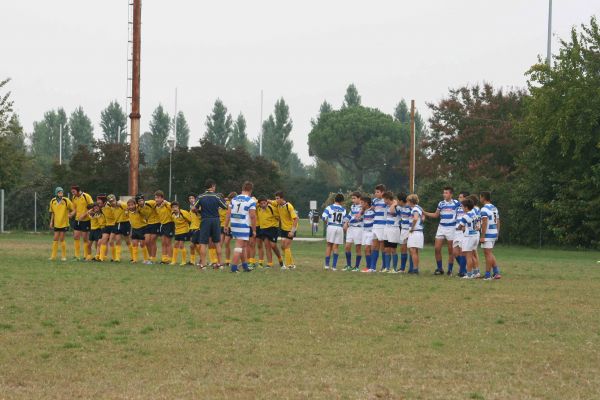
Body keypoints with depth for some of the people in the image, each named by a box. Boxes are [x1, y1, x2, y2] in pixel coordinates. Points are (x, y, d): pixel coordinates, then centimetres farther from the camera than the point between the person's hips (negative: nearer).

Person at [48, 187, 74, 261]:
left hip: (64, 223, -3)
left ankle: (63, 256, 9)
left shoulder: (66, 201, -9)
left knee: (61, 239, -1)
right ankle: (53, 256, 7)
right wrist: (51, 222, 13)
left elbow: (73, 209, -2)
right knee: (55, 239, 2)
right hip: (56, 223, 3)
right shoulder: (52, 201, 2)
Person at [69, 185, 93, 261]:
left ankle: (87, 256, 9)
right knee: (76, 237, 2)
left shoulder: (86, 196, -12)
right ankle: (77, 256, 8)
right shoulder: (74, 198, 7)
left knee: (85, 238, -1)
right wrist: (71, 215, -5)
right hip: (77, 220, 6)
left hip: (86, 220, -6)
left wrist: (84, 215, -20)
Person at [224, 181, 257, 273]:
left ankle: (245, 266, 25)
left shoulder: (234, 199, 9)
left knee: (244, 246, 19)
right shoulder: (251, 201, -8)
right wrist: (254, 230, -5)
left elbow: (228, 214, 8)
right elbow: (252, 216, -11)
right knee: (239, 247, -4)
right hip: (244, 227, -6)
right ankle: (234, 267, -9)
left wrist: (226, 225, 14)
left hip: (234, 225, 6)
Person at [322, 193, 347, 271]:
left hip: (331, 227, -1)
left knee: (329, 245, 10)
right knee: (335, 247, 6)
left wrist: (327, 222, 9)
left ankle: (327, 264, 9)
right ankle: (334, 266, 2)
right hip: (340, 228, 1)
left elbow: (323, 217, -10)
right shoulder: (343, 210, 6)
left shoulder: (329, 207, -1)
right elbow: (344, 221, 5)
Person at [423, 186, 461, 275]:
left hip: (451, 228, -4)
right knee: (437, 249, -2)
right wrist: (424, 213, 9)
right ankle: (439, 268, 8)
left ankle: (450, 270, 9)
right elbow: (436, 215, 18)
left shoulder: (456, 203, -4)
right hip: (441, 227, 4)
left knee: (451, 250, 1)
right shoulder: (441, 204, 9)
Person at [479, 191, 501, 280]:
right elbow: (498, 222, 16)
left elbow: (485, 223, -21)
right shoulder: (494, 208, 13)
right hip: (494, 234, 8)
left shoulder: (484, 209, -14)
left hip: (487, 235, -8)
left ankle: (488, 275, -2)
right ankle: (496, 272, 10)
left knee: (488, 254, -4)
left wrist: (482, 236, -19)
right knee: (490, 254, 16)